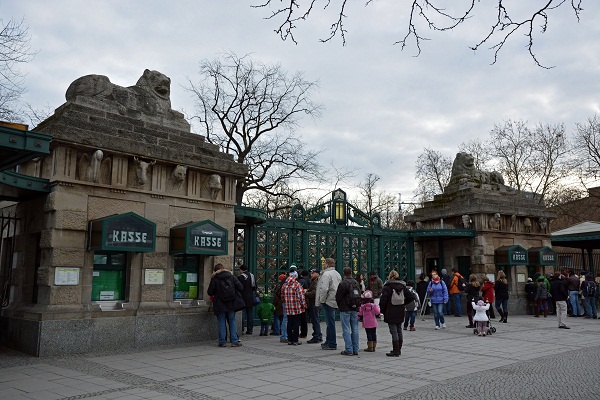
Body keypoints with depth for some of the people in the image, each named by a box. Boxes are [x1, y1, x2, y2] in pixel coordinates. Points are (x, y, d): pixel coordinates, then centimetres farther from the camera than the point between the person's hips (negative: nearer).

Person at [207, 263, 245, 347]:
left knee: (221, 322, 6)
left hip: (220, 305, -2)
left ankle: (223, 342, 6)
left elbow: (210, 292, -4)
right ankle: (234, 341, 4)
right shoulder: (231, 276, 4)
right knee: (232, 321, 8)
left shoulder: (214, 279, -3)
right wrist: (235, 294, 18)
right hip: (231, 303, 2)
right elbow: (240, 288, 1)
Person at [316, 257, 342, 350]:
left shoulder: (326, 274, -14)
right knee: (330, 322, 17)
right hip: (335, 302, 9)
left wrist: (321, 300, -11)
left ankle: (331, 344, -1)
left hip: (329, 301, -9)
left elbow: (324, 289, -22)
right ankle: (328, 342, 25)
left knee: (330, 322, -5)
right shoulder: (337, 274, 17)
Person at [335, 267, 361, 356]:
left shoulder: (343, 283, -13)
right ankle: (355, 350, 14)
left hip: (345, 309, -6)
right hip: (355, 309, 6)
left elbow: (338, 297, -8)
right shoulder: (356, 283, 8)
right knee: (355, 329, 10)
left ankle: (349, 350, -2)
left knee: (346, 330, -1)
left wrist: (340, 306, 10)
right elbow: (359, 296, 14)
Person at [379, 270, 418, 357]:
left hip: (390, 313, -6)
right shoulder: (402, 286, 5)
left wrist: (382, 310, -3)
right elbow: (411, 296, 5)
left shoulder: (387, 286, -12)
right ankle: (399, 349, 23)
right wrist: (403, 303, 13)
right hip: (400, 313, 6)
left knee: (394, 331, -3)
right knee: (399, 331, 14)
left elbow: (383, 299, -16)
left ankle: (396, 351, -3)